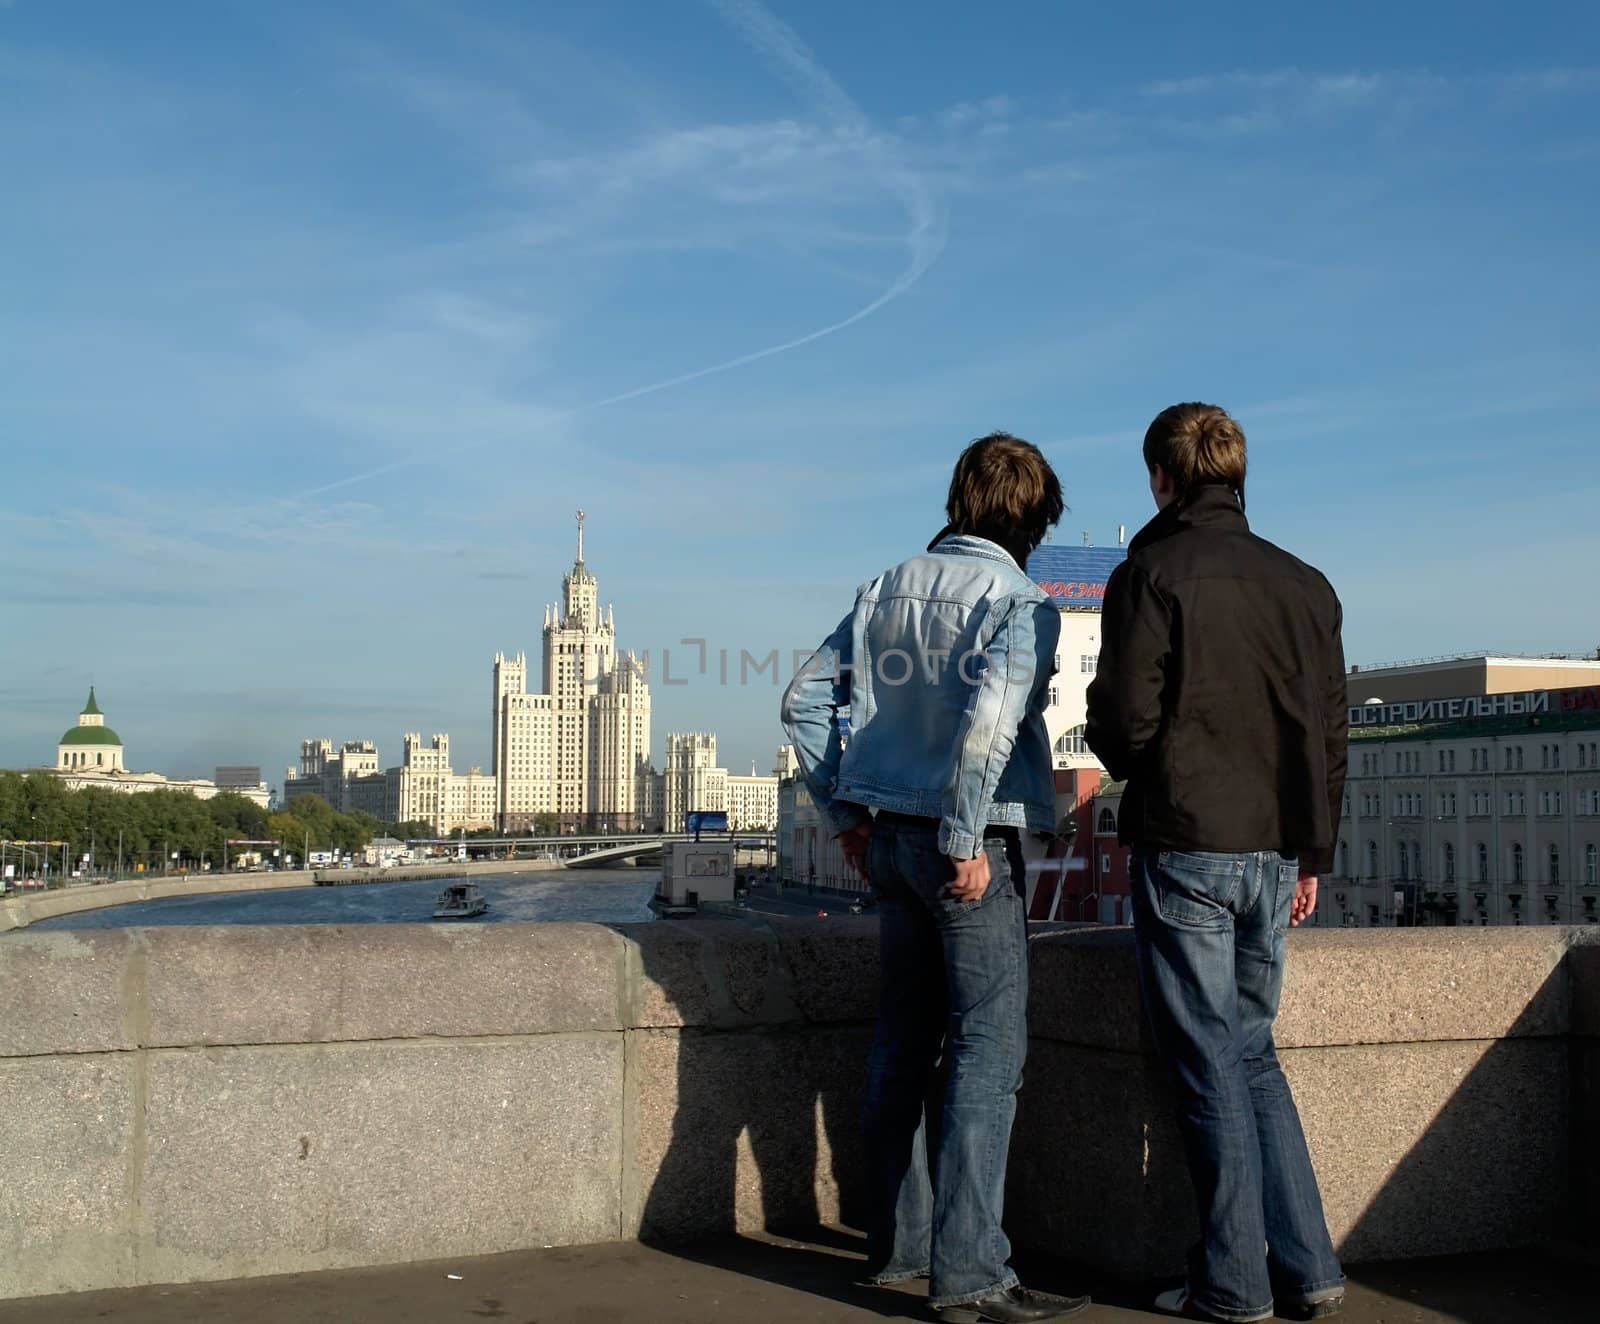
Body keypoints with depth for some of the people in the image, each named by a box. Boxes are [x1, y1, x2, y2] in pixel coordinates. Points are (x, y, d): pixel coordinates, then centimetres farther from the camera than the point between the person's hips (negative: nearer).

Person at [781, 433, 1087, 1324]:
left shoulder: (887, 590, 11)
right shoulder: (1020, 603, -10)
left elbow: (806, 700, 11)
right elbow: (988, 719, -26)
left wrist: (844, 813, 14)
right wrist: (966, 840, -18)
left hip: (888, 840, 7)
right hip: (966, 848, -7)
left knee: (905, 1040, 16)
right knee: (989, 1049, -3)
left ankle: (897, 1243, 26)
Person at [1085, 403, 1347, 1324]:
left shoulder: (1152, 574, -7)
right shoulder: (1306, 584, 10)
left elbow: (1126, 719, -13)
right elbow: (1331, 731, 12)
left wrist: (1123, 757, 11)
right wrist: (1312, 855, 18)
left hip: (1184, 846, -5)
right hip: (1274, 852, 6)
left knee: (1209, 1061, 2)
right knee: (1251, 1051, 17)